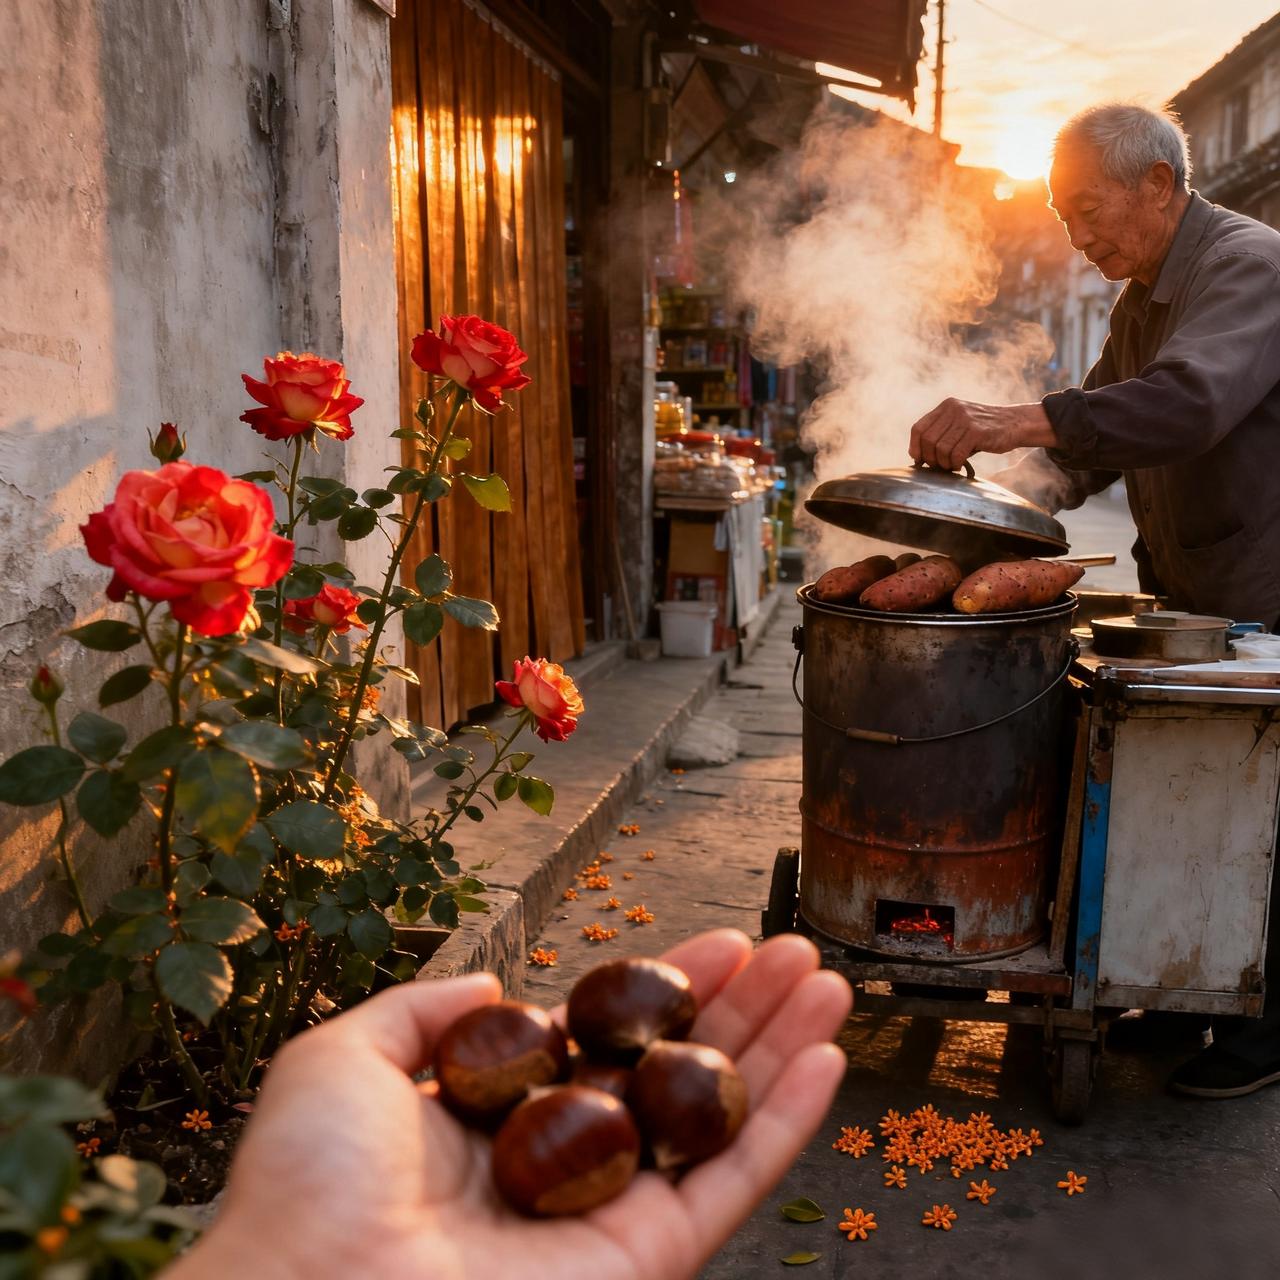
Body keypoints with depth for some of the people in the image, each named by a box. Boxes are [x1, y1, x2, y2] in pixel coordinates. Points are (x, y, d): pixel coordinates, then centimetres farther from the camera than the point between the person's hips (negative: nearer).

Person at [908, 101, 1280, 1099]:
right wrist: (1013, 490, -6)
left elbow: (1192, 401, -37)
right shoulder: (1144, 298, 13)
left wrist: (1016, 420, -44)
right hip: (1185, 596, 9)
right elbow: (1096, 443, 13)